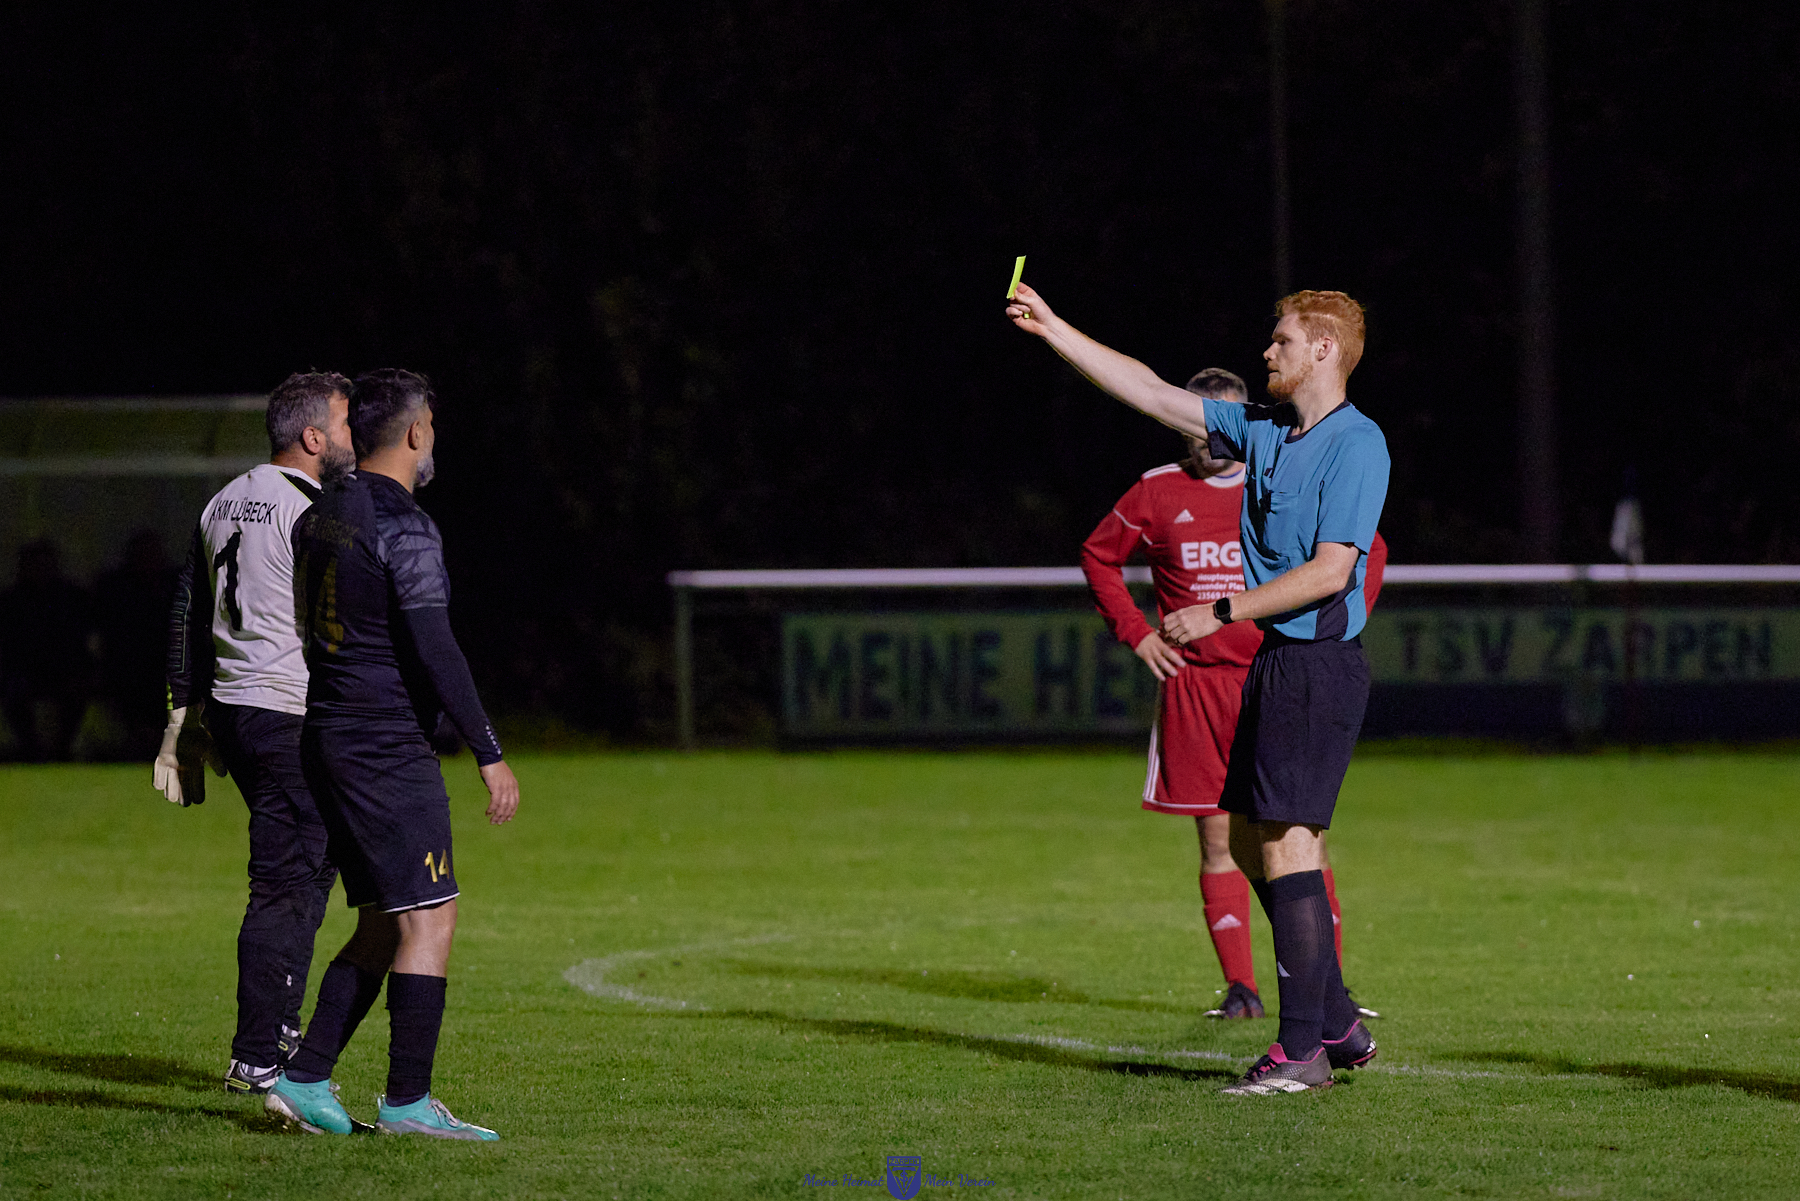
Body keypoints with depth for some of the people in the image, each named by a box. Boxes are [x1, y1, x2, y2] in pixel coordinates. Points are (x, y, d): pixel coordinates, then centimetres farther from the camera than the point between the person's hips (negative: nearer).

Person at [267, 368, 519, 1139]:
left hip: (328, 739, 9)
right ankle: (406, 1101, -7)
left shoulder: (321, 518, 13)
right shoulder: (403, 528, -15)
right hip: (389, 749, -9)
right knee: (429, 918, -6)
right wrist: (489, 754, -18)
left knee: (382, 925, 13)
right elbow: (434, 650, -20)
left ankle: (304, 1080, 9)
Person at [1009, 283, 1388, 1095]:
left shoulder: (1356, 445, -12)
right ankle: (1338, 1025, 19)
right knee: (1248, 840, 12)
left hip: (1318, 662, -10)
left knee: (1287, 843, -12)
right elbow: (1150, 394, 18)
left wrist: (1218, 615, -17)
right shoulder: (1262, 430, 14)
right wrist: (1052, 329, 17)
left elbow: (1329, 571, -19)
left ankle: (1303, 1048, -9)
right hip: (1271, 663, 10)